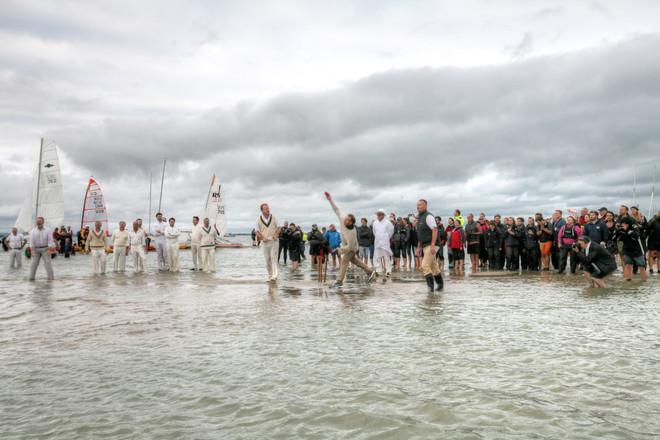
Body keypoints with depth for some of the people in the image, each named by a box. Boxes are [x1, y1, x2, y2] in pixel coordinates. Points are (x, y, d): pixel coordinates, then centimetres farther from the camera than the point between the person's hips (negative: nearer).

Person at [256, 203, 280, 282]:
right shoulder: (259, 219, 2)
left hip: (274, 240, -1)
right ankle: (270, 275, 18)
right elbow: (257, 231, 3)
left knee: (273, 257, -13)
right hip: (265, 242, 1)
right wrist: (263, 237, -12)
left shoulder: (273, 217, 3)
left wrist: (276, 235, -10)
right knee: (267, 259, 5)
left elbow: (278, 227, 7)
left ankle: (274, 275, -19)